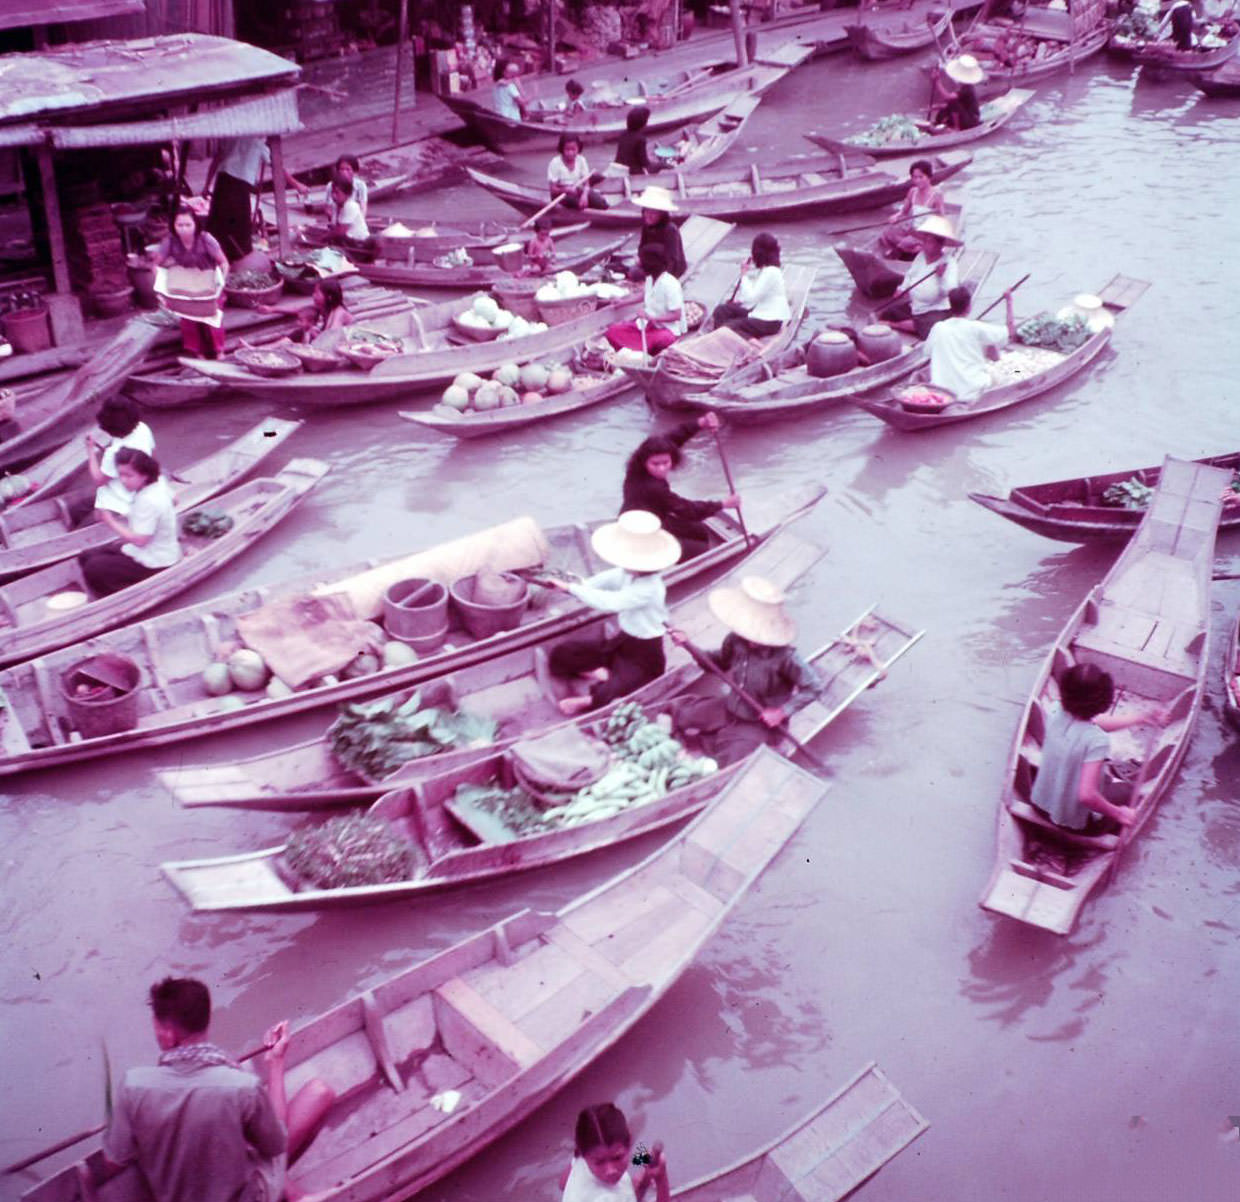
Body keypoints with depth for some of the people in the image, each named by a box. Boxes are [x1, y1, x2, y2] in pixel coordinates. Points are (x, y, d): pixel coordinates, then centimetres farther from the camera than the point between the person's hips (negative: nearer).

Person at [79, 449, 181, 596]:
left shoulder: (149, 501, -29)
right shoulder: (158, 482, -2)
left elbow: (139, 540, -28)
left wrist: (110, 521, -18)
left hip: (153, 563, -10)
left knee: (92, 570, -17)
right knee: (87, 556, 11)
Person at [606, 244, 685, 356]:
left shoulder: (670, 284, -22)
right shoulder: (650, 278, 2)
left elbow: (676, 316, -23)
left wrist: (650, 317, -27)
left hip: (668, 328, -7)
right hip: (649, 323, 8)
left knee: (663, 339, -42)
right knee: (613, 331, -8)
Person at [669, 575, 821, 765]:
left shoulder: (784, 656, -29)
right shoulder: (736, 640, -15)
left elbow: (813, 687, -19)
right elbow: (720, 662, 7)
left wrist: (782, 711, -23)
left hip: (761, 723, -5)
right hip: (731, 709, 5)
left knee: (732, 762, -21)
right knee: (682, 714, -4)